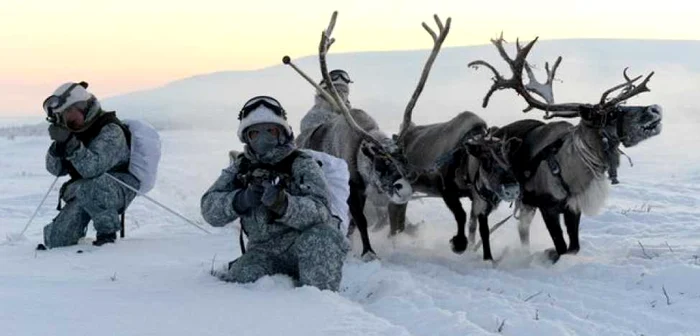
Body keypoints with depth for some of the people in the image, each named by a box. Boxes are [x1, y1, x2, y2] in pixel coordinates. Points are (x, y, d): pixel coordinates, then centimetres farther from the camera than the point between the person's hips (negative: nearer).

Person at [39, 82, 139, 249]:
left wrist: (71, 144, -42)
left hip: (119, 189, -7)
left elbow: (93, 168, -33)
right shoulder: (75, 130, 3)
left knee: (87, 190, -41)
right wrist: (58, 145, -17)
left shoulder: (111, 131, -20)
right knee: (56, 241, -2)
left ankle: (108, 231, -17)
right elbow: (55, 169, 2)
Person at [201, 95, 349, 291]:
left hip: (307, 249, -2)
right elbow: (210, 209, -4)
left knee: (320, 237, -34)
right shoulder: (241, 169, 9)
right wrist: (242, 200, -25)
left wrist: (282, 203, -38)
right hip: (264, 252, 2)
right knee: (237, 281, -25)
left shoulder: (302, 165, -2)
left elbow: (320, 211, -19)